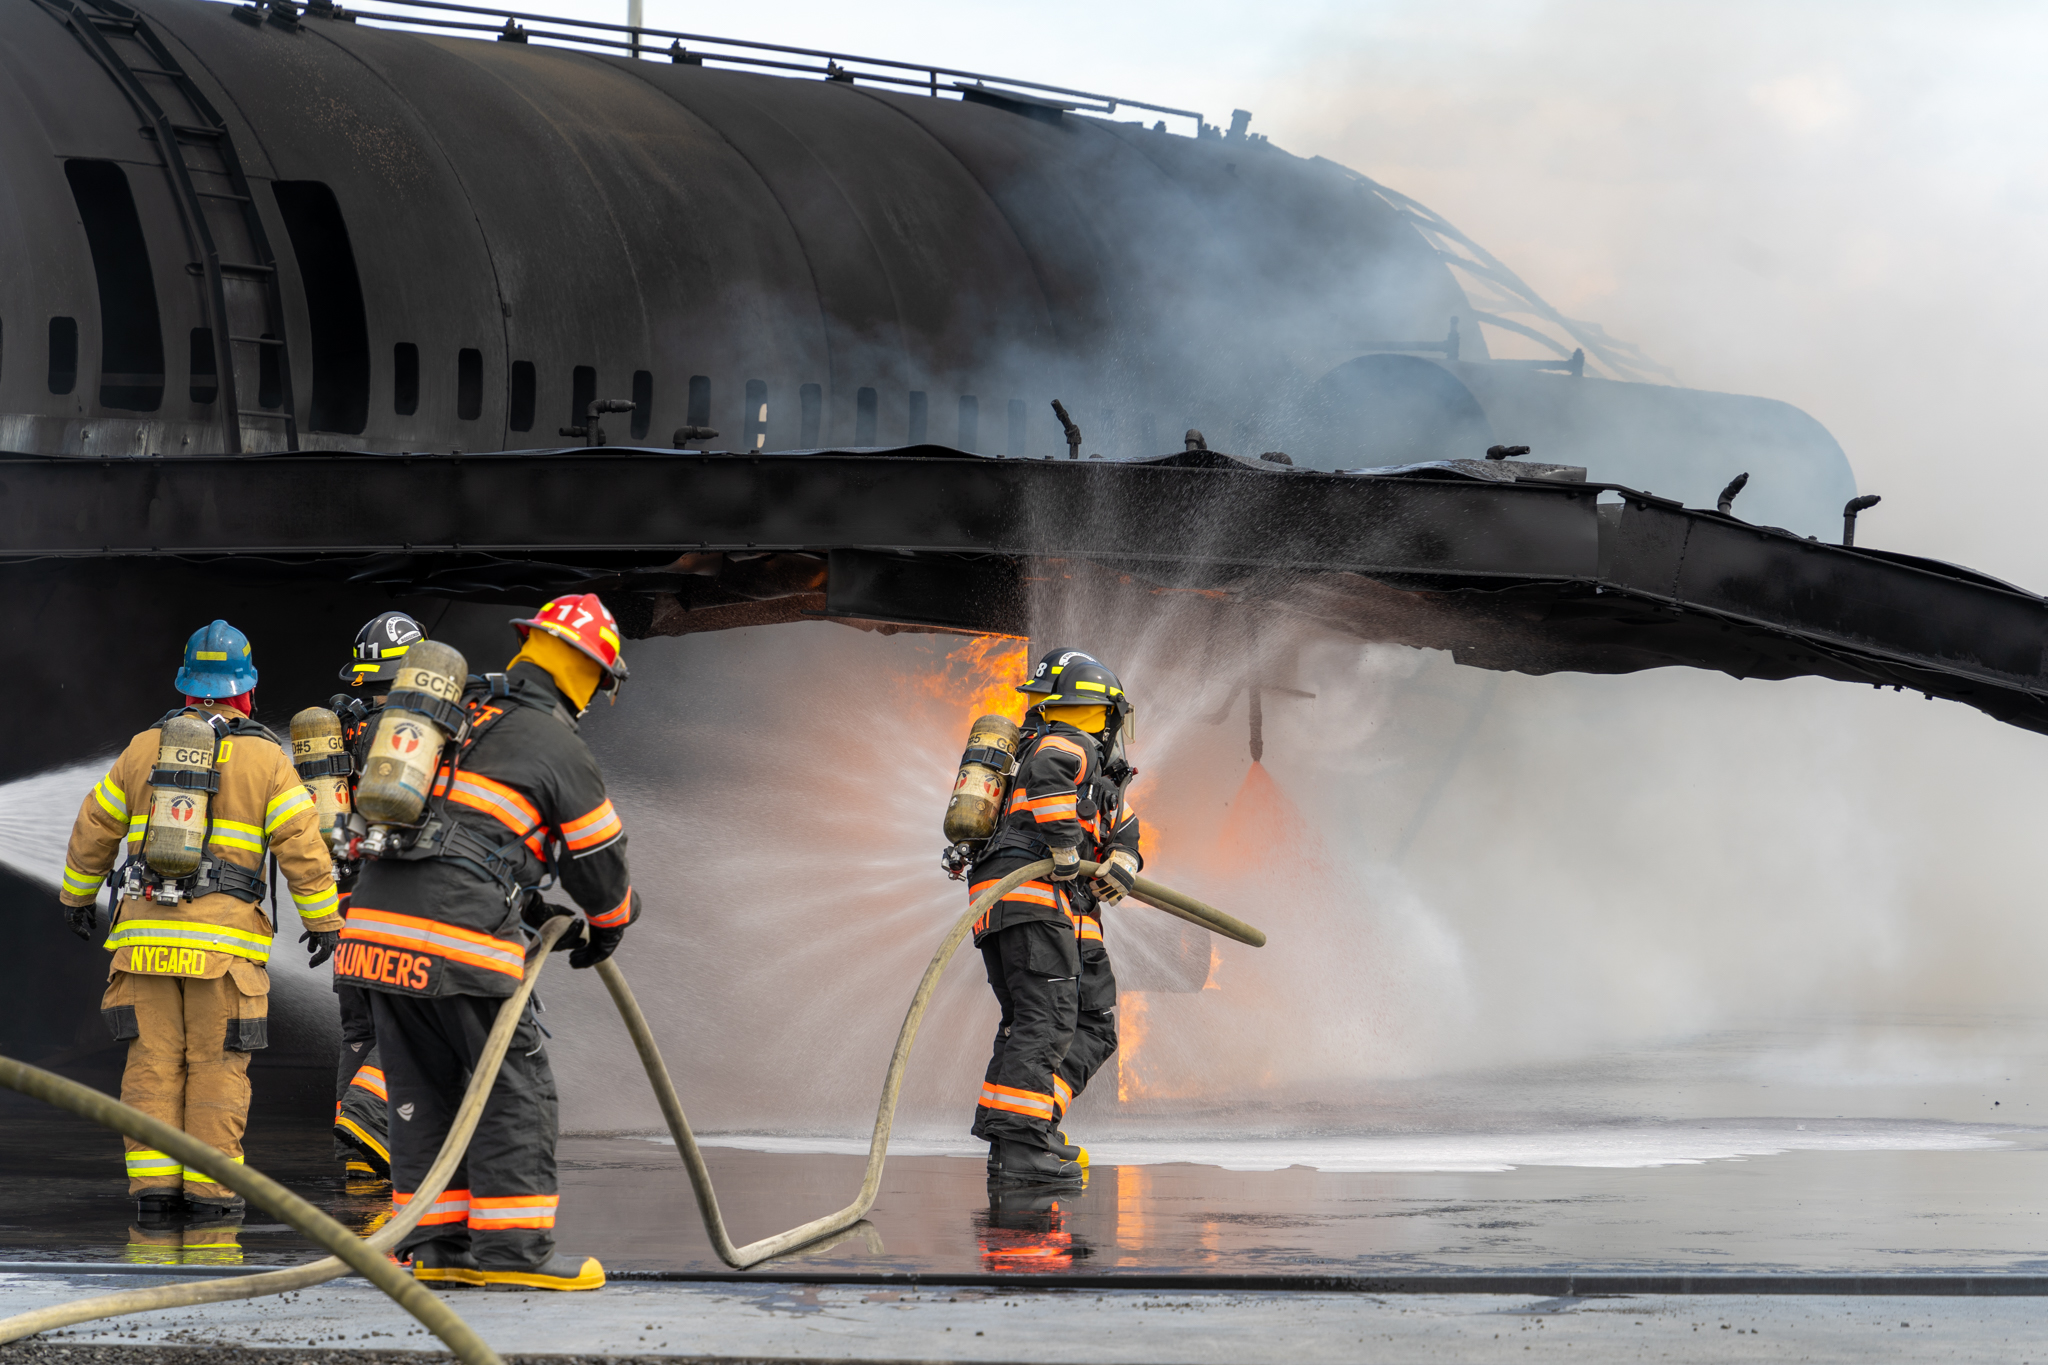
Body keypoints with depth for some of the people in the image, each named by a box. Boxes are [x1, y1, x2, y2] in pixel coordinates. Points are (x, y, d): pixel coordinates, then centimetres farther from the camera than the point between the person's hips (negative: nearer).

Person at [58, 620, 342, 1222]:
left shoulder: (143, 749, 8)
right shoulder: (266, 759, -1)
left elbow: (94, 829, 16)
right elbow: (303, 845, -4)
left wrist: (78, 897, 31)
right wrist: (323, 920, 4)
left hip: (145, 933, 3)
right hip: (225, 939, -2)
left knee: (153, 1061, 4)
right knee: (216, 1064, 1)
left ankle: (153, 1187, 0)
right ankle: (209, 1190, -1)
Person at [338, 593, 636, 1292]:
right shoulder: (559, 749, -1)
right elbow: (601, 865, 9)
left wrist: (534, 911, 31)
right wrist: (606, 930, 29)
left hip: (376, 919, 7)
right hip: (456, 941, -7)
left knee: (424, 1089, 14)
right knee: (515, 1086, 2)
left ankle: (434, 1244, 13)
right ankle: (510, 1248, -2)